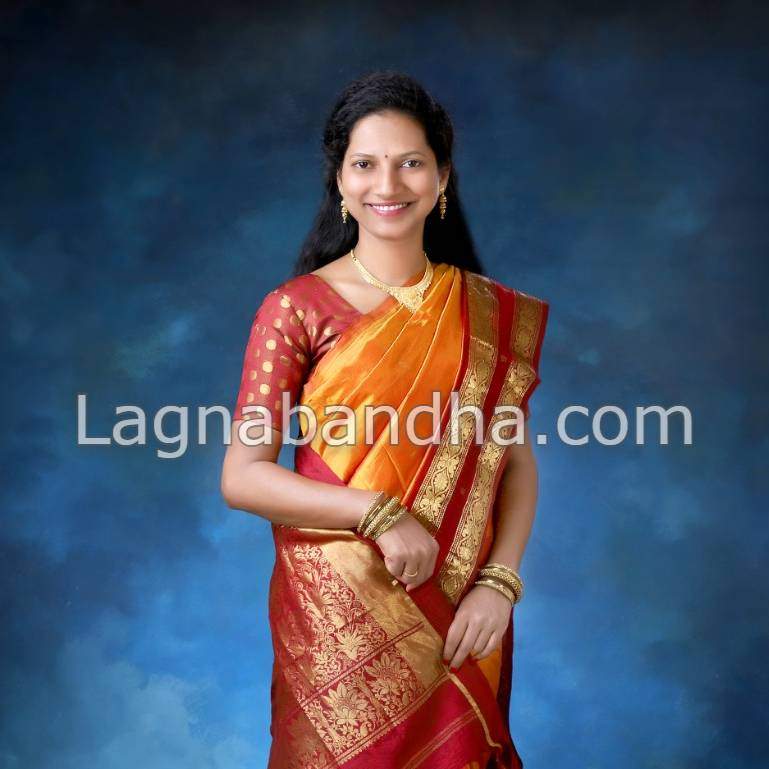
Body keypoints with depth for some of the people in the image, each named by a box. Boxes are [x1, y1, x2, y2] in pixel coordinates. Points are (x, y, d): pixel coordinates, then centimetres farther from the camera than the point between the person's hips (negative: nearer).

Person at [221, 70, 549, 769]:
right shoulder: (296, 308, -7)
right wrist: (380, 515, -19)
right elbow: (241, 477, -11)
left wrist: (499, 581, -11)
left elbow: (518, 462, 3)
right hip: (335, 615, -2)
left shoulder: (491, 314, 2)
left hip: (459, 620, 3)